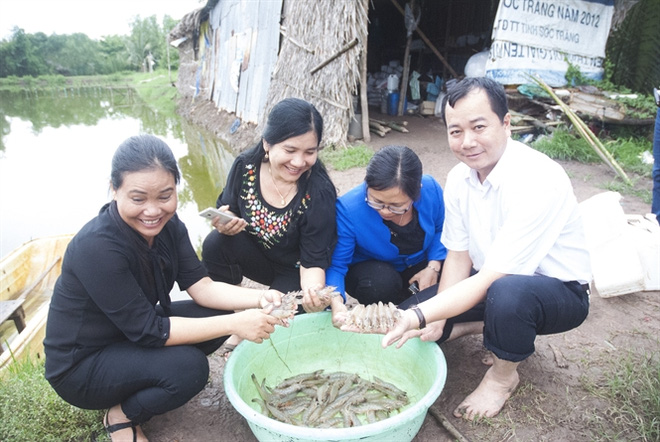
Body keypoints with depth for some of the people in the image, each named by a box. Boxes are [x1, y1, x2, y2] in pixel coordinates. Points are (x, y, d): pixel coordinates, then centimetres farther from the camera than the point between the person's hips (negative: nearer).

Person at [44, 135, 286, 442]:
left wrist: (258, 298, -29)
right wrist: (233, 324, -33)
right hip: (80, 366, -7)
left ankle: (143, 387, 8)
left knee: (216, 313, -9)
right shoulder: (96, 246, -32)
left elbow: (201, 287, -12)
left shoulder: (166, 224, -11)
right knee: (188, 367, -27)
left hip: (131, 338, 7)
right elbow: (146, 330, -30)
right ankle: (121, 417, 3)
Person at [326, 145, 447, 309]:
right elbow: (335, 266, -28)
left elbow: (440, 229, -1)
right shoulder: (348, 209, -32)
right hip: (370, 269, -3)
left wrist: (433, 267, -16)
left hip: (419, 264, 4)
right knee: (381, 281, -37)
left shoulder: (430, 189, -22)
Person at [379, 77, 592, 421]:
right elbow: (459, 255, -3)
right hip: (492, 280, 6)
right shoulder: (459, 178, -8)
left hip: (559, 290, -5)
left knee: (507, 293, -40)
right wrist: (438, 319, -15)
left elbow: (490, 279, -33)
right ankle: (486, 325, 13)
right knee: (403, 313, -9)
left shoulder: (539, 182, -30)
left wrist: (421, 316, -42)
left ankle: (503, 375, -7)